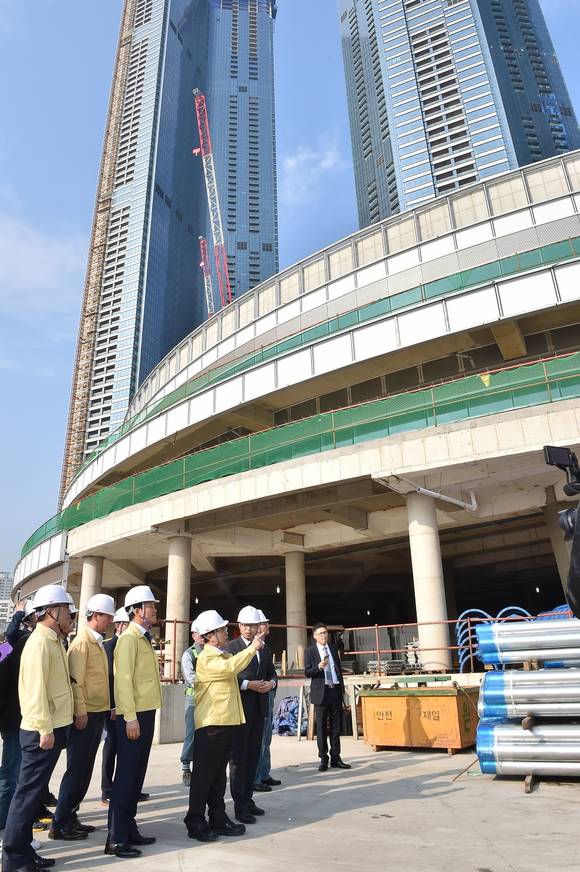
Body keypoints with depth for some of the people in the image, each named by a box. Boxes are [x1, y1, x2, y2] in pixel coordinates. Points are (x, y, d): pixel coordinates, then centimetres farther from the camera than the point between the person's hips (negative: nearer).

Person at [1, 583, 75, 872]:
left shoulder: (54, 640, 12)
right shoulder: (40, 641, -18)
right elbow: (36, 688, -22)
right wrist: (45, 729, -21)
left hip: (54, 727, 9)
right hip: (42, 731, -9)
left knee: (35, 791, 16)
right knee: (28, 792, 1)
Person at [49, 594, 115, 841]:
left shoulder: (98, 642, 13)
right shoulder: (82, 640, -14)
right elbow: (75, 679, -19)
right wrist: (81, 711, -20)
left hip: (98, 712, 9)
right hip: (85, 714, -9)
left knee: (85, 769, 14)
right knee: (76, 769, -1)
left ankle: (70, 817, 24)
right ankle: (59, 824, 10)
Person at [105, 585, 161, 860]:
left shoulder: (144, 638, 14)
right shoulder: (129, 638, -14)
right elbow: (124, 679, -19)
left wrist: (145, 715, 13)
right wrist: (130, 718, -22)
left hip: (146, 712, 9)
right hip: (134, 715, -9)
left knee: (137, 774, 14)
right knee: (126, 775, -2)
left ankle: (129, 829, 24)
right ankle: (116, 839, 7)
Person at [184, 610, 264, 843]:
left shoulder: (225, 655, 14)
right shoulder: (206, 658, -15)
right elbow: (230, 668, -28)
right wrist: (252, 648, -23)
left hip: (228, 721, 9)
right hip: (211, 723, -9)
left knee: (219, 774, 16)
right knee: (203, 774, 1)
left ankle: (218, 819, 24)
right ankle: (195, 822, 11)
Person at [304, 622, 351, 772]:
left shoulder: (333, 648, 12)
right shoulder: (310, 651, -2)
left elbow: (339, 668, 17)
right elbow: (307, 672, -6)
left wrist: (342, 687, 12)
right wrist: (319, 667, -24)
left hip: (335, 690, 4)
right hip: (321, 692, -4)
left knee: (336, 726, 8)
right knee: (321, 727, 1)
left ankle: (335, 758, 16)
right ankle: (323, 759, 11)